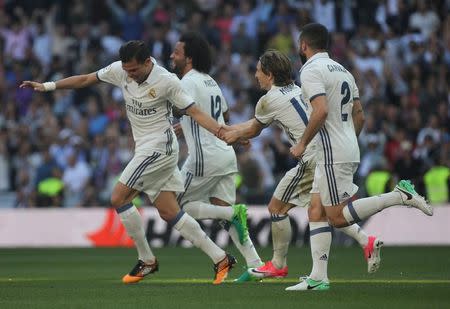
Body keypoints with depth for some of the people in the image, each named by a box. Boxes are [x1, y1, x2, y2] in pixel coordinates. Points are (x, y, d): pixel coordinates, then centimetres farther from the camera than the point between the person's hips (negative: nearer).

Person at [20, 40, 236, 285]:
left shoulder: (166, 81, -16)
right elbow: (85, 80, 12)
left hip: (159, 147, -7)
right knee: (169, 213, 4)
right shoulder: (119, 70, 1)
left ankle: (146, 260, 0)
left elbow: (195, 112, -13)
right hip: (145, 148, 7)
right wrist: (47, 86, 12)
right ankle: (220, 259, 6)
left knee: (118, 198, -12)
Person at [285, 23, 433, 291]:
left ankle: (400, 196, -13)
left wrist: (302, 144, -13)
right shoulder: (342, 70, 17)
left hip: (333, 155, -9)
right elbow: (360, 116, 19)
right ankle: (318, 277, 6)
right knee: (316, 209, 10)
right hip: (349, 150, 9)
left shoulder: (311, 70, -10)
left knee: (338, 217, -7)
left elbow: (321, 111, -24)